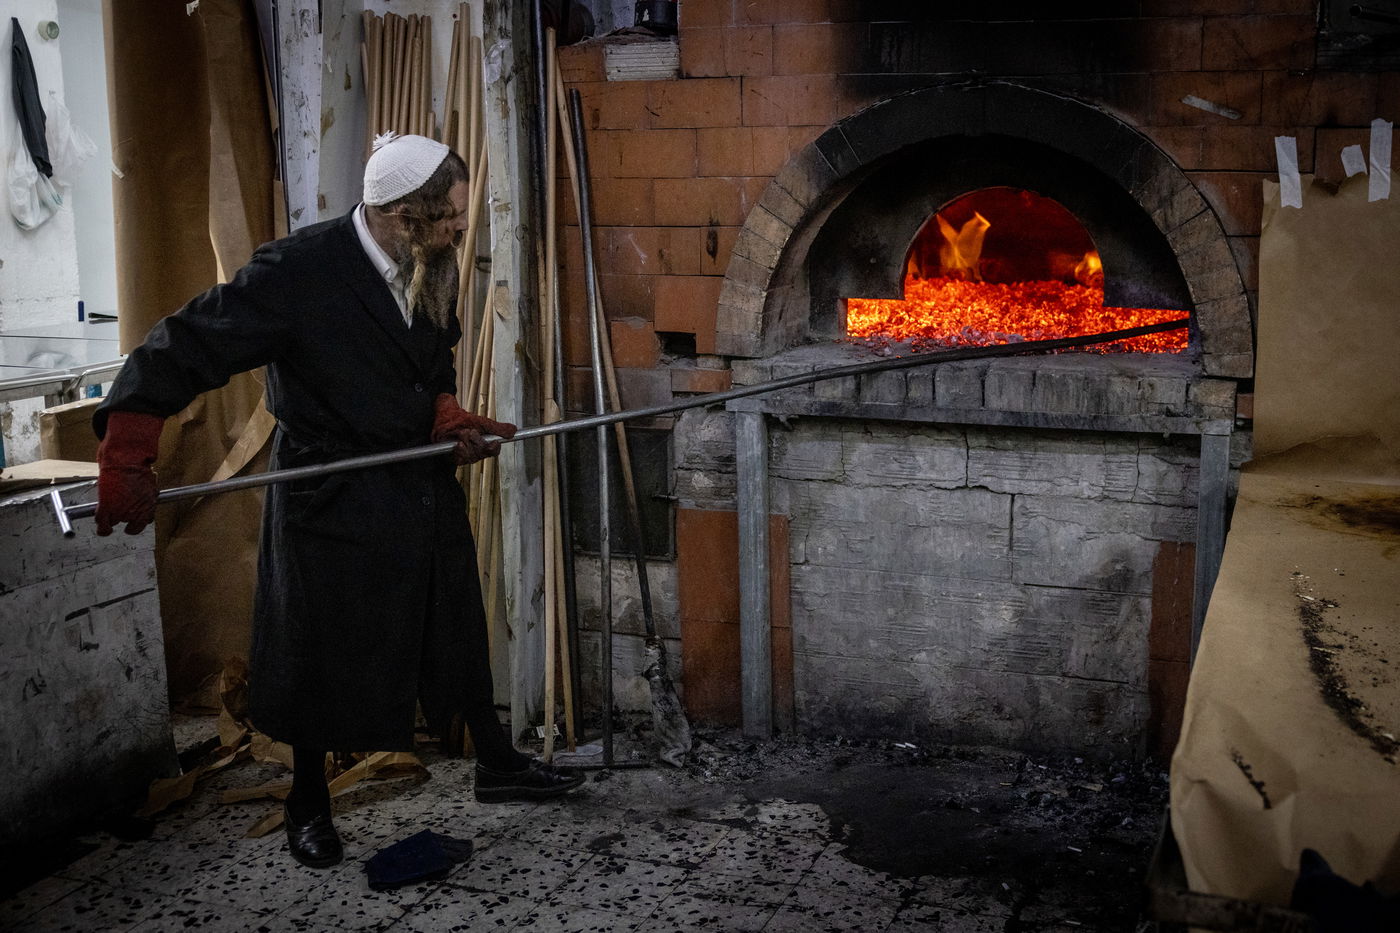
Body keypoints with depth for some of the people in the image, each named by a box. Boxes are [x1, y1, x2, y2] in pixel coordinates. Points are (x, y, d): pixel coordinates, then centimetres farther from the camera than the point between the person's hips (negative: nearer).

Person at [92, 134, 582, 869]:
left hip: (423, 486, 6)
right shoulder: (297, 272, -23)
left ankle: (497, 766, 37)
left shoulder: (432, 270, -2)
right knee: (322, 654, 10)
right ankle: (309, 806, 32)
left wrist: (451, 421, -7)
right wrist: (127, 461, -23)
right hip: (331, 498, -6)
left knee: (458, 631, 17)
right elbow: (180, 352, -21)